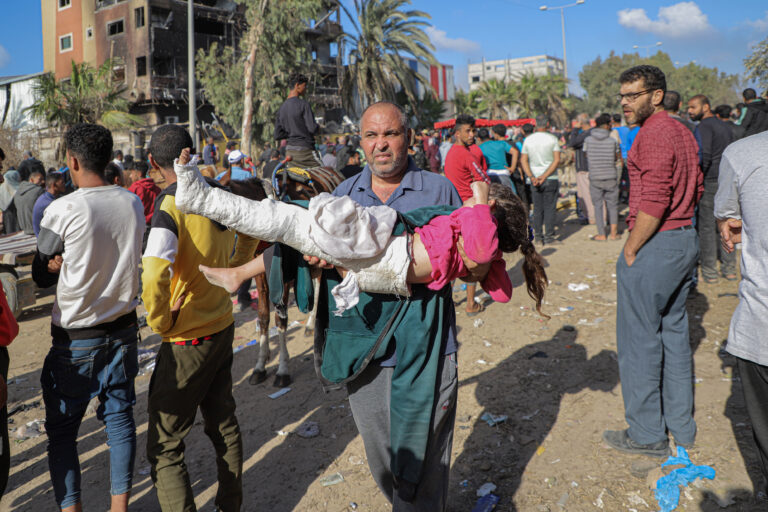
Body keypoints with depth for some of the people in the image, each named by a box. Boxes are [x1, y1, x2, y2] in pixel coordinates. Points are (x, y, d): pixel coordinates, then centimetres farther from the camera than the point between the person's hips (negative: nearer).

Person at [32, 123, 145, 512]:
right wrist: (71, 262, 2)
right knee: (119, 417, 14)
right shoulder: (133, 203, -2)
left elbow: (41, 276, -4)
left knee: (62, 428, 11)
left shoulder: (62, 209, -15)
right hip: (123, 327, 5)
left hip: (76, 338, -4)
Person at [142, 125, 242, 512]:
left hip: (187, 339, -7)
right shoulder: (219, 193, 1)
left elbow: (154, 273, -34)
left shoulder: (171, 202, -20)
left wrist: (160, 320, -16)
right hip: (223, 326, 8)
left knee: (164, 446, 5)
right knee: (223, 424, 20)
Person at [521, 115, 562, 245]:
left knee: (537, 209, 9)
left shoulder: (528, 140, 4)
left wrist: (532, 177, -8)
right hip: (551, 179, -3)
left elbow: (523, 160, -1)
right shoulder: (553, 139, -4)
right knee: (550, 208, 2)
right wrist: (544, 176, -14)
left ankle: (538, 236, 11)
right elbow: (557, 160, -12)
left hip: (534, 179, 3)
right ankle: (548, 236, 0)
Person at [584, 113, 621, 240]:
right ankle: (614, 232, 11)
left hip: (595, 178, 0)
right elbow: (618, 157, 6)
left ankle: (601, 234, 8)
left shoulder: (588, 140, -5)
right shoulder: (612, 140, -5)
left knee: (597, 206, 8)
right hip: (610, 177, 0)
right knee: (612, 205, 12)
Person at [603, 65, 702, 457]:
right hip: (686, 238, 10)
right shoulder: (683, 131, 14)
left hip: (654, 245, -10)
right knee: (674, 331, 17)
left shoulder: (654, 134, -17)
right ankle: (681, 424, 28)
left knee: (639, 337, 1)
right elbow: (696, 188, 19)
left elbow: (653, 202, -23)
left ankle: (647, 433, 13)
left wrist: (631, 249, -16)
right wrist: (680, 223, 17)